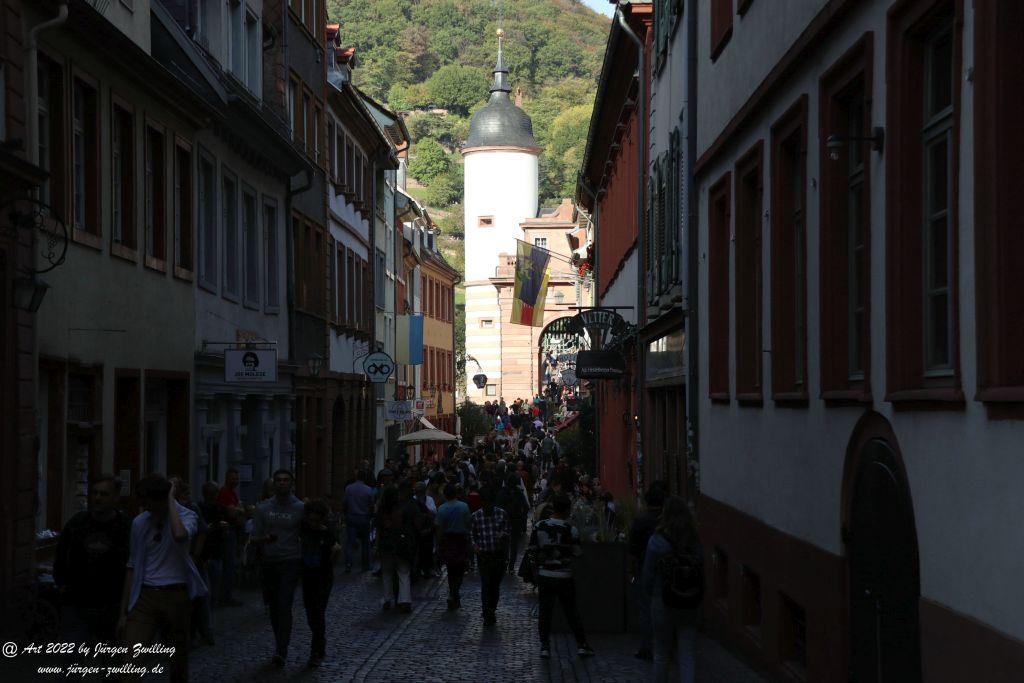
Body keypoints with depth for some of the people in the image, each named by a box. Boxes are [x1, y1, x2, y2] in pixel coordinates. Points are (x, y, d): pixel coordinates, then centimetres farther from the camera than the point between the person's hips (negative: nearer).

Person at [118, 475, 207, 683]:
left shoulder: (186, 516, -3)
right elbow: (132, 567, 13)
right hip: (145, 596, 2)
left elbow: (180, 535, -29)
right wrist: (124, 612, 12)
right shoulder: (139, 523, 7)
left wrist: (171, 501, -17)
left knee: (178, 662, 8)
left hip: (175, 596, -2)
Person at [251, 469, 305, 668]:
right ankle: (280, 647, 25)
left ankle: (281, 652, -18)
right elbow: (255, 538, 7)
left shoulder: (300, 508, 2)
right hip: (268, 562, 4)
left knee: (284, 606, -15)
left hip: (291, 562, -3)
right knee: (274, 607, 10)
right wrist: (265, 539, -14)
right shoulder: (263, 508, 8)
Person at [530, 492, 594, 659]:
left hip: (544, 575, 2)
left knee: (545, 611, 7)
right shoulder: (570, 530, -12)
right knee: (571, 611, 9)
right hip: (564, 576, -2)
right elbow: (578, 553, -6)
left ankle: (545, 647, 6)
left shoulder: (539, 527, -4)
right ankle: (581, 645, 16)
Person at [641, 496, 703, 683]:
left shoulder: (657, 541, -12)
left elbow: (648, 576, -7)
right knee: (688, 654, 3)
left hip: (663, 603, -2)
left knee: (662, 653, 14)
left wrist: (651, 597, 11)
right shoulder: (694, 541, -3)